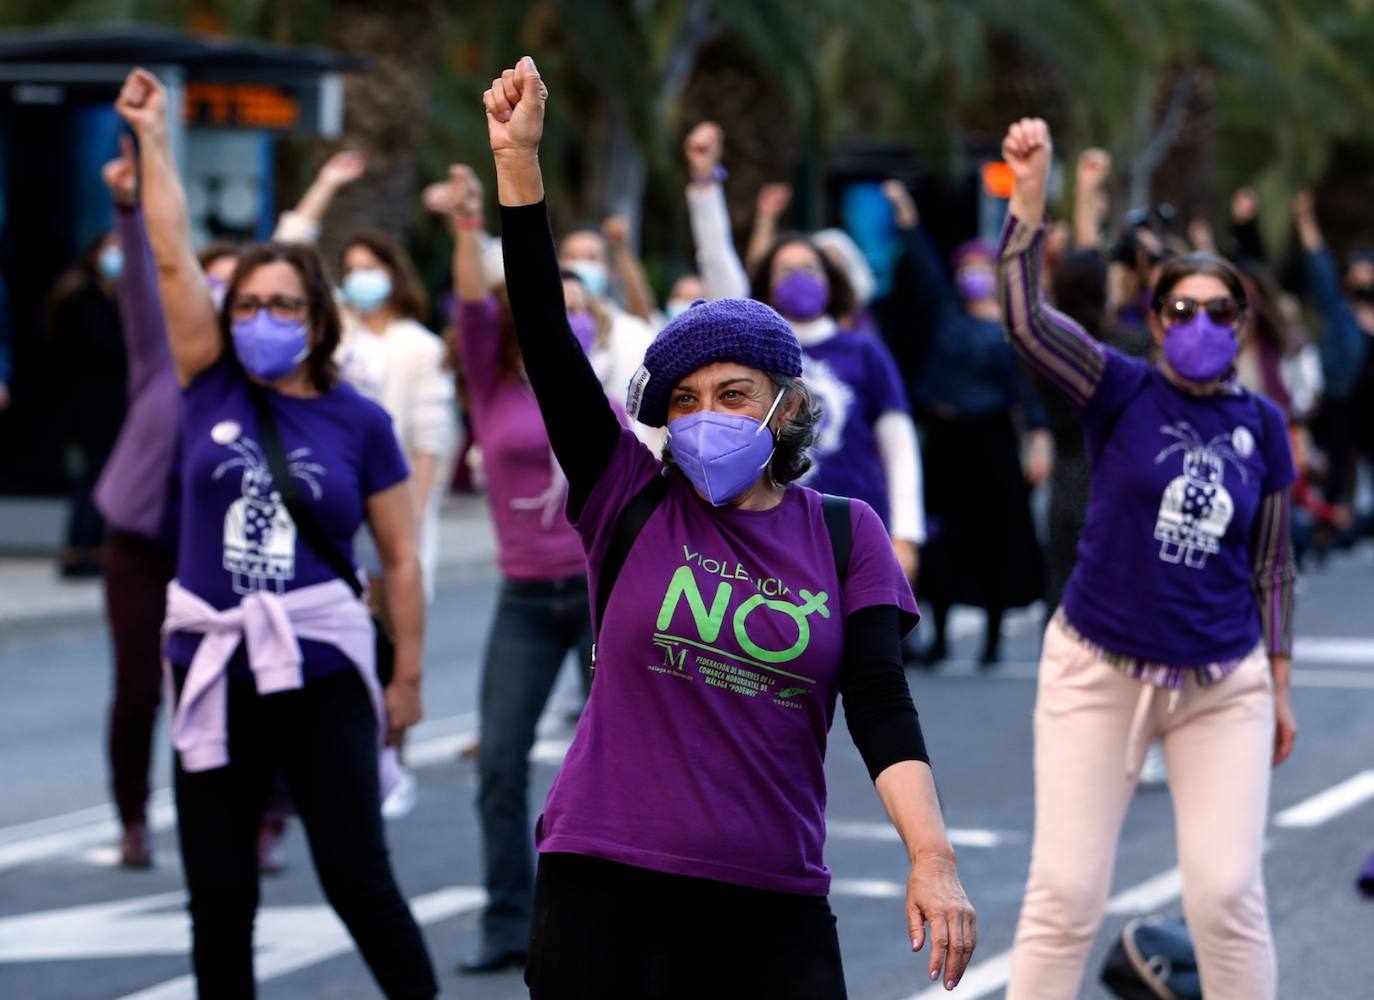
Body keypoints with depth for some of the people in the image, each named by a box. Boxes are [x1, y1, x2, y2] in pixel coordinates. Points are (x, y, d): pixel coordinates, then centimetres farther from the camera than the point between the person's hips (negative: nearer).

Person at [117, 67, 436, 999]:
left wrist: (409, 677, 1)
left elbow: (401, 559, 3)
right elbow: (173, 255, -2)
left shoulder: (360, 422, -1)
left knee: (358, 879, -4)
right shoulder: (212, 387, 3)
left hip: (323, 667, -2)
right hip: (215, 668, 2)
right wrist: (153, 137, -5)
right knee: (220, 899, 5)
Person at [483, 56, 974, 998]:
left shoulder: (845, 535, 6)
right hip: (609, 889, -1)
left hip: (777, 908, 1)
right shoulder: (632, 503, 4)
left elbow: (882, 705, -2)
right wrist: (518, 160, -12)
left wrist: (934, 860, -15)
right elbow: (547, 338, -4)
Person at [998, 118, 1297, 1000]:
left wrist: (1279, 687, 9)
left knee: (1228, 895, -2)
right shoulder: (1123, 392, -5)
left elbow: (1272, 565, 9)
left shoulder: (1262, 424, 2)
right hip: (1099, 670, -2)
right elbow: (1026, 316, -21)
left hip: (1225, 683, 2)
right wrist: (1032, 192, -29)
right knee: (1065, 894, 0)